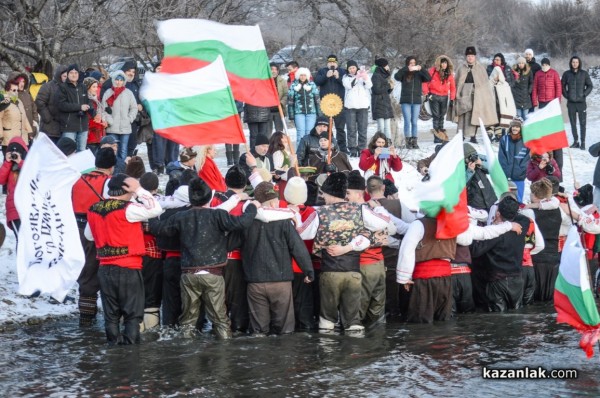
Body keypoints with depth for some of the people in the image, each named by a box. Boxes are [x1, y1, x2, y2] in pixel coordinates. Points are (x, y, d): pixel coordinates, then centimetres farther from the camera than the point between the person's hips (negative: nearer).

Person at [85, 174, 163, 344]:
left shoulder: (93, 210, 6)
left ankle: (114, 342, 13)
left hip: (105, 268, 6)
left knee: (111, 313, 12)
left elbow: (89, 235, 21)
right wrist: (139, 190, -9)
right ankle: (131, 343, -2)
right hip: (128, 269, -6)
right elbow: (155, 209, -16)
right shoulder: (127, 210, -15)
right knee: (133, 313, 2)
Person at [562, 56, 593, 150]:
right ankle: (575, 141, 15)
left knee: (582, 123, -4)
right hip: (571, 102, 2)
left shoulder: (584, 74, 0)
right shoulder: (567, 74, 3)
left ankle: (583, 143, 0)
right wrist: (566, 95, 0)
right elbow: (562, 85, 11)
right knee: (573, 123, 6)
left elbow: (590, 86, 5)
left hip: (581, 102, -2)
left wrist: (584, 94, -5)